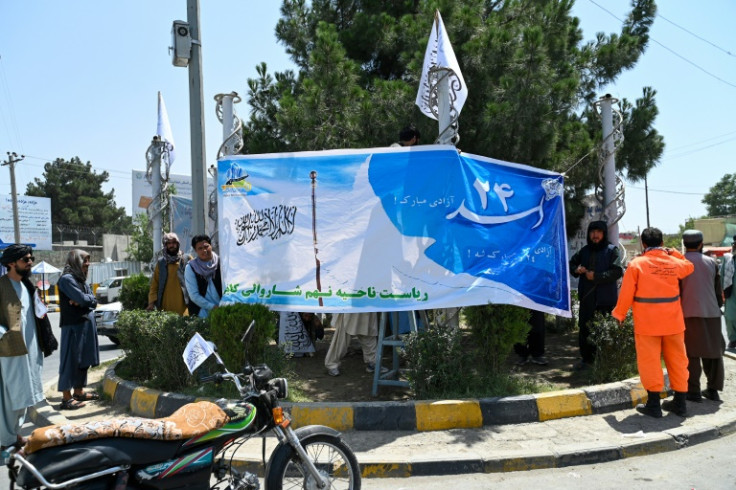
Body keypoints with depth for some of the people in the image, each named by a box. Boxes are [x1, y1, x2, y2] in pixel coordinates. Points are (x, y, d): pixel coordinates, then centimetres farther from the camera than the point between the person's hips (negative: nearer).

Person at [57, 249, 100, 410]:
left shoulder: (81, 279, 15)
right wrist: (89, 299, 0)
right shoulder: (67, 279, -12)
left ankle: (79, 392, 23)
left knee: (83, 360, 13)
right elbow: (83, 299, -20)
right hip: (73, 326, -9)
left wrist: (83, 301, -11)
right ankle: (66, 397, 2)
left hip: (86, 324, 9)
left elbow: (93, 302, 7)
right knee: (71, 360, -4)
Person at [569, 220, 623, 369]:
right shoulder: (585, 250, 14)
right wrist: (576, 269, 1)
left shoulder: (612, 250, -2)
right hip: (587, 297, 5)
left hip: (606, 298, -5)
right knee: (584, 329, 9)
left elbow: (617, 271, -12)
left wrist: (596, 276, -16)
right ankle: (587, 358, 22)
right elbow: (572, 263, 24)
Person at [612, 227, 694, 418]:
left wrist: (619, 314, 4)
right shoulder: (674, 262, 3)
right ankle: (680, 403, 21)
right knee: (677, 360, 12)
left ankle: (654, 404, 5)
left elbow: (626, 293, -8)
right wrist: (674, 253, 19)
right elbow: (689, 267, 28)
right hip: (673, 321, 4)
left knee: (649, 361, 2)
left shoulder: (636, 264, -8)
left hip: (647, 322, -4)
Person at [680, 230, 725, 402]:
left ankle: (693, 391, 3)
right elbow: (718, 291, 12)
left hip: (689, 313, -3)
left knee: (691, 353, 1)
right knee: (713, 352, 12)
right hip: (711, 312, 3)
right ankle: (713, 389, 17)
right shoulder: (711, 262, 7)